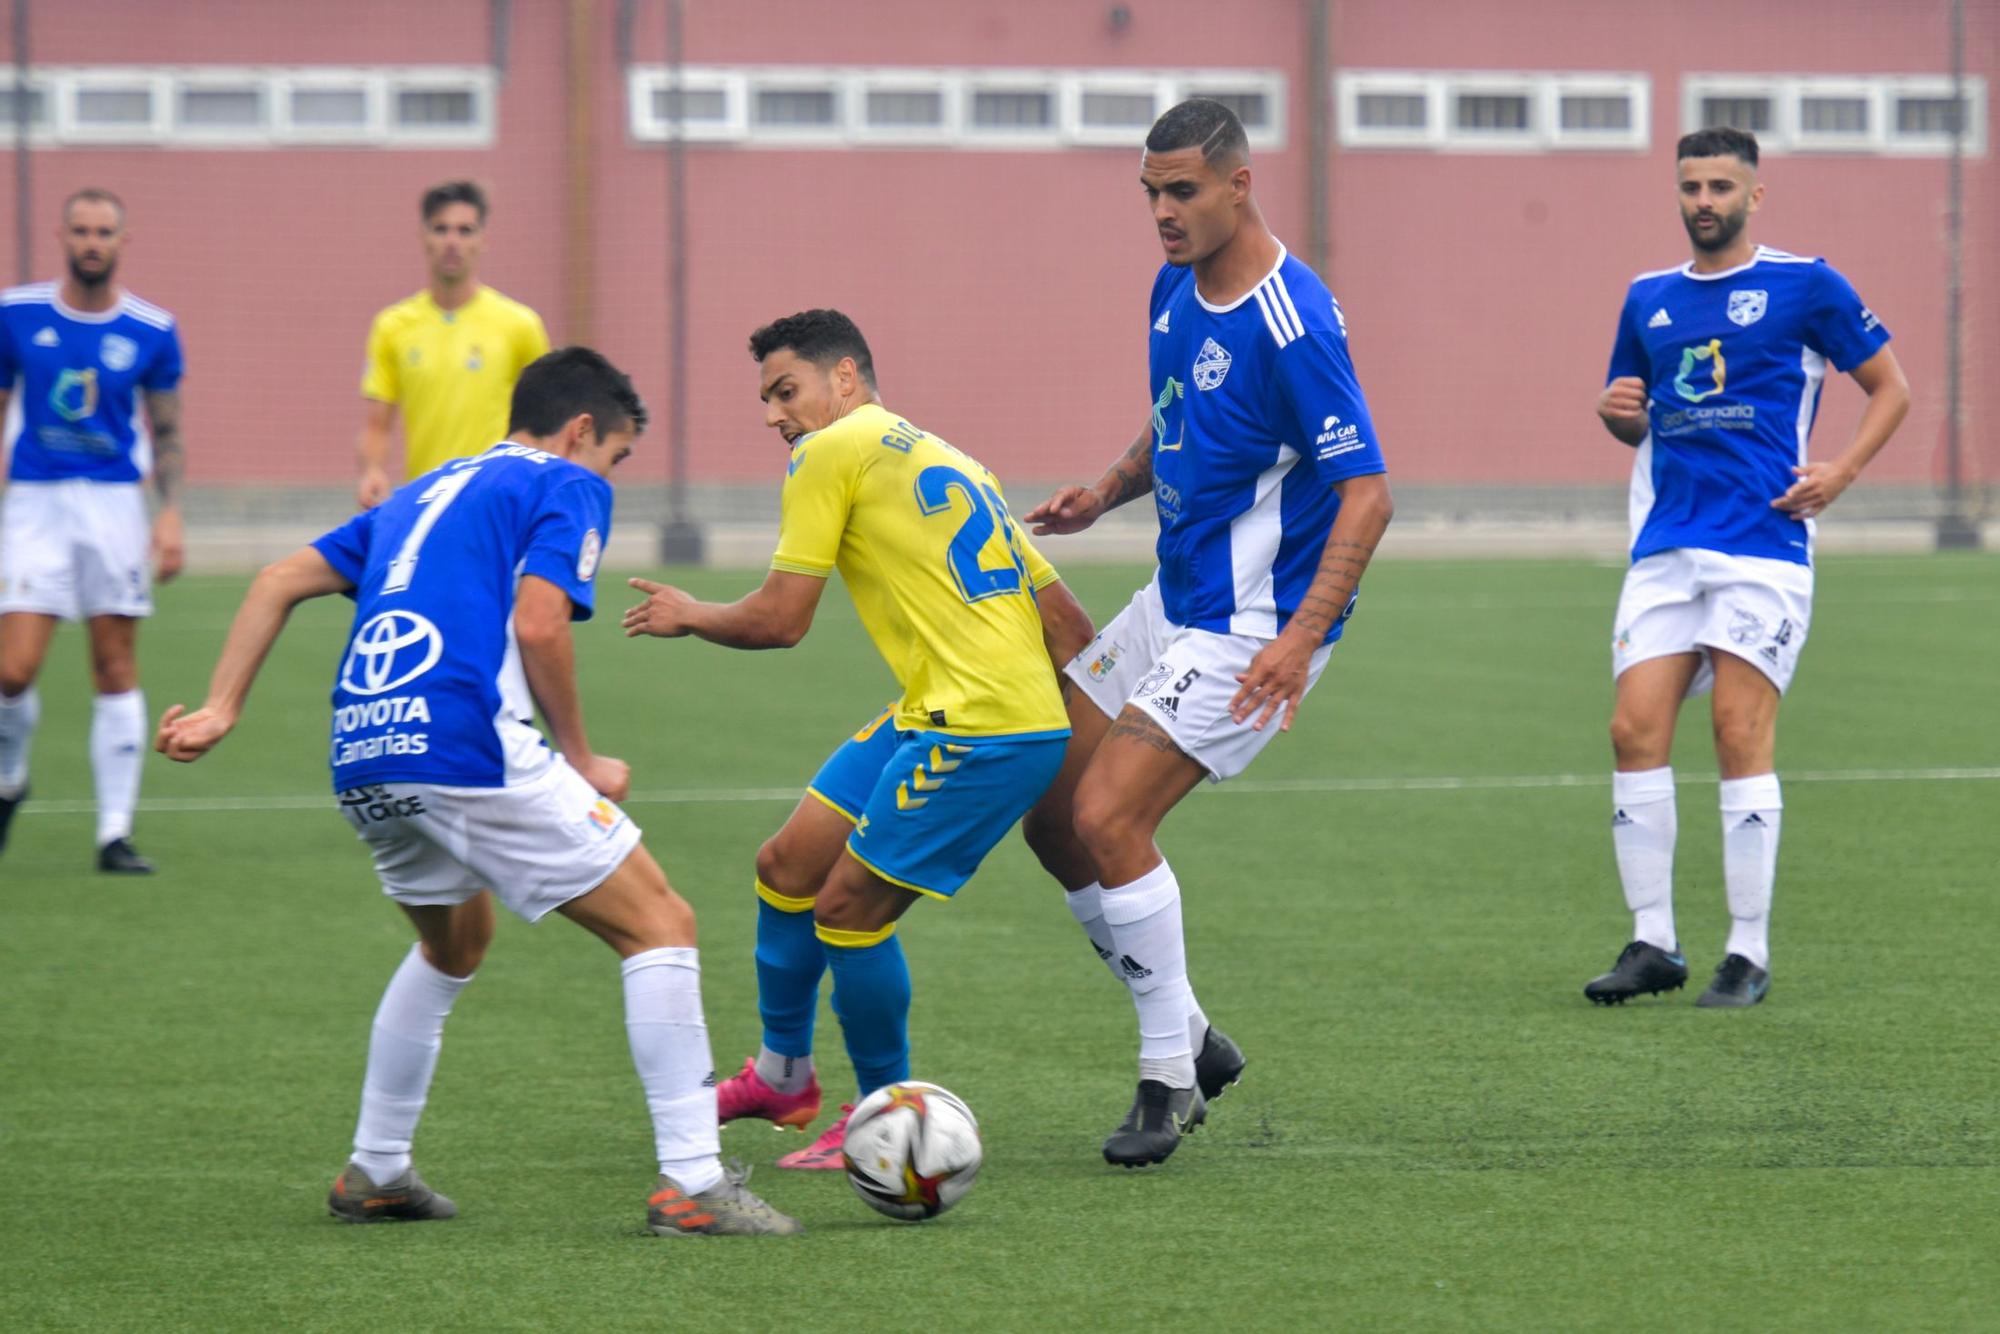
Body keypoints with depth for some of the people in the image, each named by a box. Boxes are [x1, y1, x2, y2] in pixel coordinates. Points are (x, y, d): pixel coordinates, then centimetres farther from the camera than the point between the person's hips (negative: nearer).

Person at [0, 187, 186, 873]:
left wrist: (169, 512, -2)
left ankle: (115, 834, 5)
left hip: (115, 504, 1)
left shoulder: (152, 331, 1)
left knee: (117, 670, 0)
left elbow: (167, 433, 10)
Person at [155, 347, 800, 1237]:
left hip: (361, 763, 8)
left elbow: (281, 582, 22)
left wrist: (220, 710, 17)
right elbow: (538, 624, -9)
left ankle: (373, 1172, 32)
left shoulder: (426, 494, 29)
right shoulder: (567, 487, 8)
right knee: (659, 926, 0)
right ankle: (691, 1182, -8)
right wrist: (581, 760, 2)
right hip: (467, 748, -8)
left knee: (455, 942, 33)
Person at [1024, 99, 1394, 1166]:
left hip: (1252, 628, -9)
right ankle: (1188, 1037, 18)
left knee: (1107, 818, -18)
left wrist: (1301, 636, -33)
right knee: (1046, 805, 7)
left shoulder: (1291, 325, -22)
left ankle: (1170, 1078, -3)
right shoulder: (1174, 289, 5)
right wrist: (1104, 493, 2)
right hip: (1173, 603, 9)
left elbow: (1366, 492, -23)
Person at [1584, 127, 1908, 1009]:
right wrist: (1616, 412, 2)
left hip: (1764, 542, -5)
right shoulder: (1649, 298, 15)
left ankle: (1750, 953, -4)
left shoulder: (1805, 286, 2)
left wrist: (1841, 472, -7)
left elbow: (1890, 387, 7)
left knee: (1741, 732, -10)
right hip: (1666, 547, 5)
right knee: (1635, 729, -5)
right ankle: (1652, 943, 3)